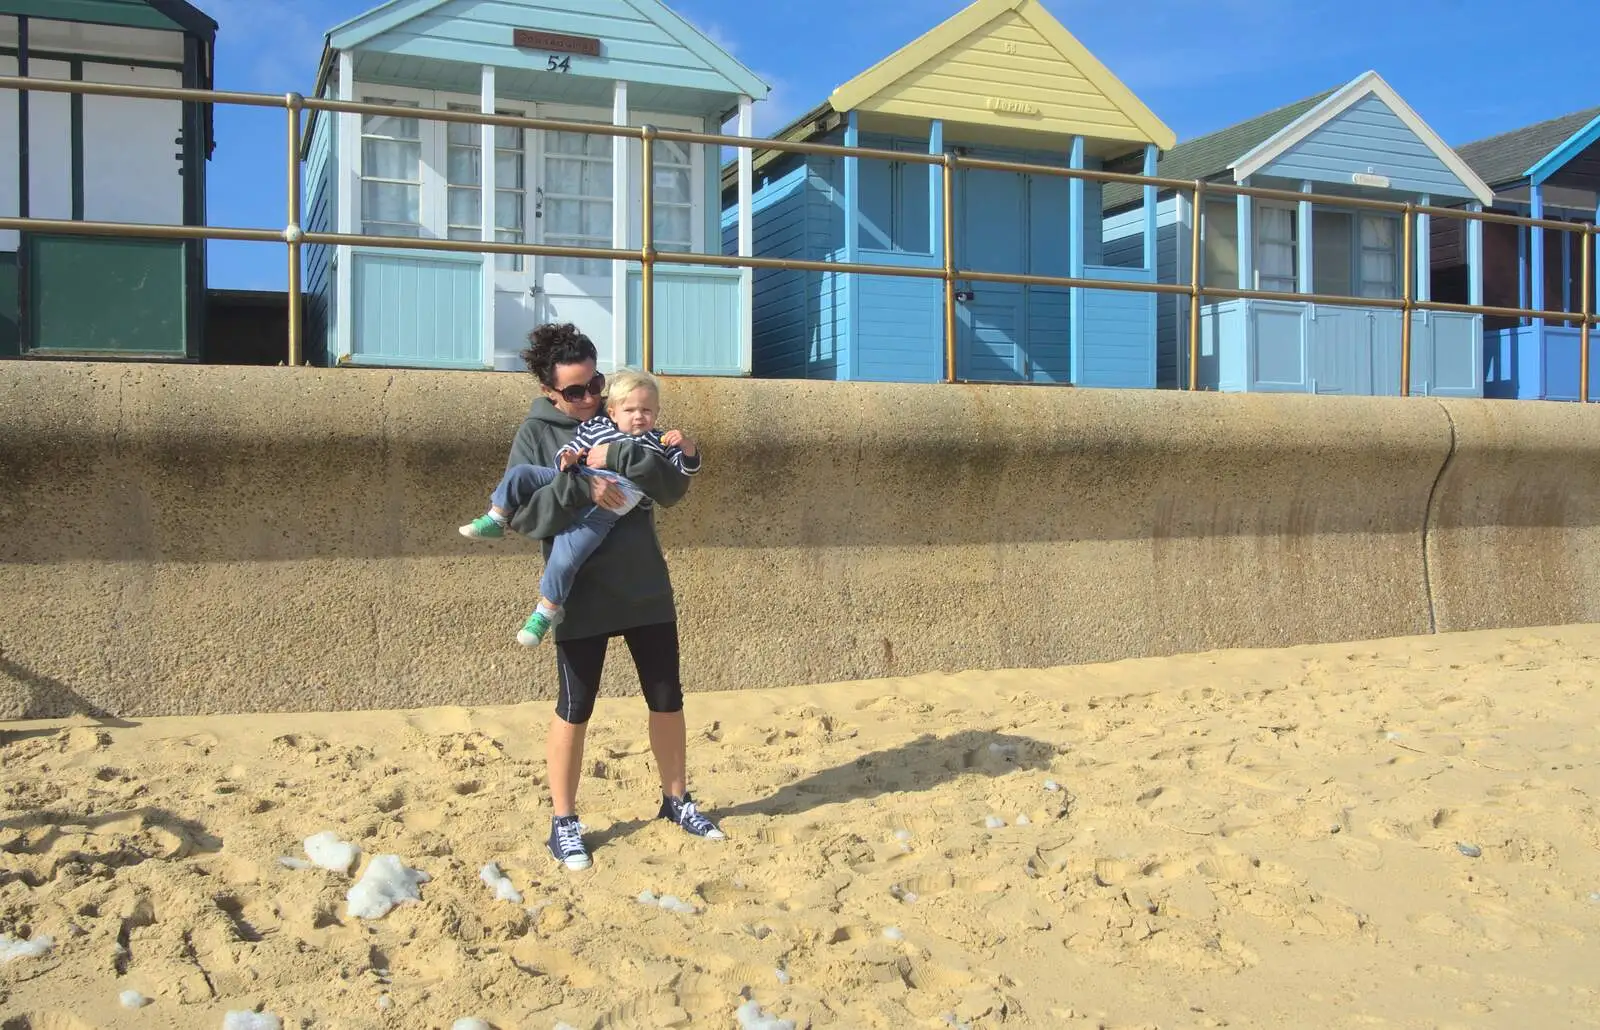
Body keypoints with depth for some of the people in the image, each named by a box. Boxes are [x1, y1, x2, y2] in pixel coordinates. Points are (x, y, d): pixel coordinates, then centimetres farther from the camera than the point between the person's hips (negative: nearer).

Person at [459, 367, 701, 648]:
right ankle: (495, 522, 13)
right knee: (519, 474, -9)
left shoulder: (659, 442, 16)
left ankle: (547, 612, 0)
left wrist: (687, 446, -10)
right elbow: (570, 448, 16)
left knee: (564, 559, -18)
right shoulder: (596, 426, 19)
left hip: (604, 510, -3)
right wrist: (567, 459, -9)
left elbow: (687, 468, 11)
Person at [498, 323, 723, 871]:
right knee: (574, 710, 6)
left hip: (647, 590, 4)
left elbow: (676, 488, -7)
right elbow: (522, 514, -14)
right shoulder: (536, 434, -4)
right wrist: (581, 486, -26)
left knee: (667, 700, 12)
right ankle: (564, 821, 22)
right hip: (581, 597, -3)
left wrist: (620, 457, -22)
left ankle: (676, 800, 31)